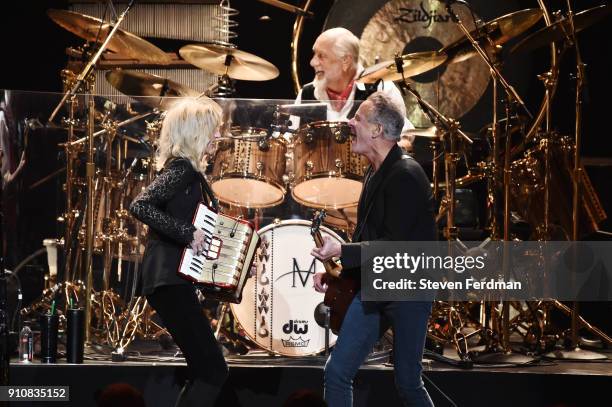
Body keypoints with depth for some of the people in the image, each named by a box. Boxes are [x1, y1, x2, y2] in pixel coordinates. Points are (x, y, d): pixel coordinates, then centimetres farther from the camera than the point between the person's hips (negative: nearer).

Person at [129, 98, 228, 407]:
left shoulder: (182, 168, 17)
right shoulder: (183, 169, -11)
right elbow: (139, 206, -24)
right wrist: (187, 232, -23)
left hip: (169, 280, 10)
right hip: (170, 281, -10)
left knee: (204, 370, 12)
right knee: (214, 370, -11)